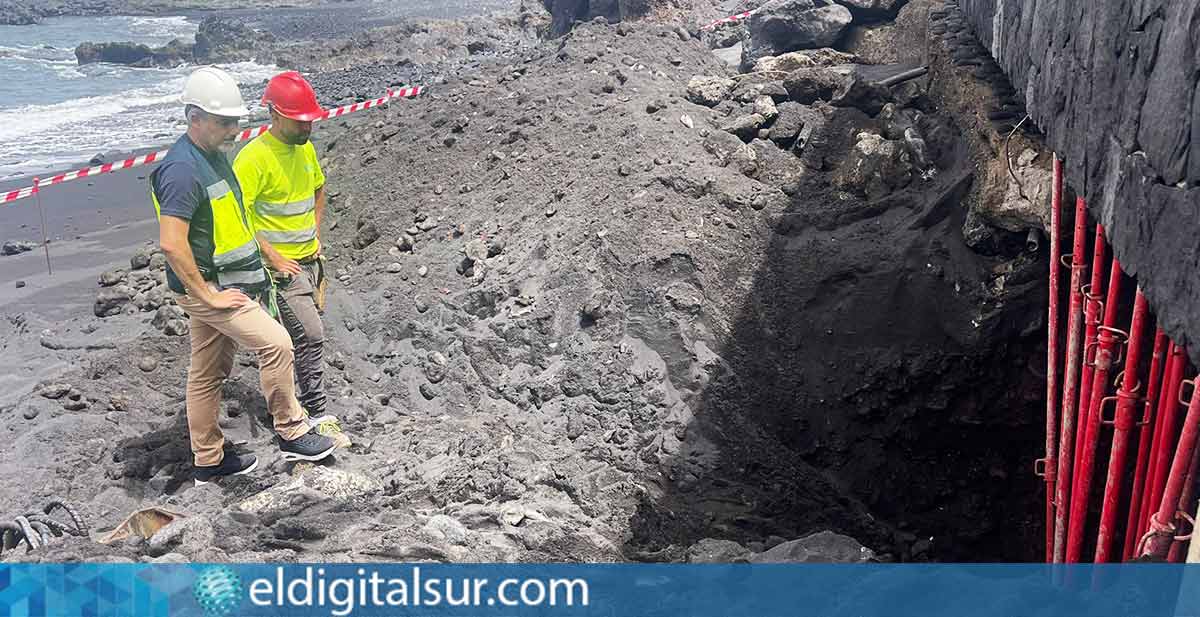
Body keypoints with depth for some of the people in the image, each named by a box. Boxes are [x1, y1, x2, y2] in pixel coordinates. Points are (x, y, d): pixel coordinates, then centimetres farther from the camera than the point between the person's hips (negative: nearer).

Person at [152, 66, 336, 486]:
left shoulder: (214, 156, 11)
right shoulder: (183, 168, -21)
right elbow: (172, 243, -27)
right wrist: (209, 295, -22)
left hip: (222, 284, 10)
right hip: (208, 288, -10)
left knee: (208, 373, 16)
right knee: (276, 343, -13)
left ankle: (208, 461, 27)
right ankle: (292, 434, 2)